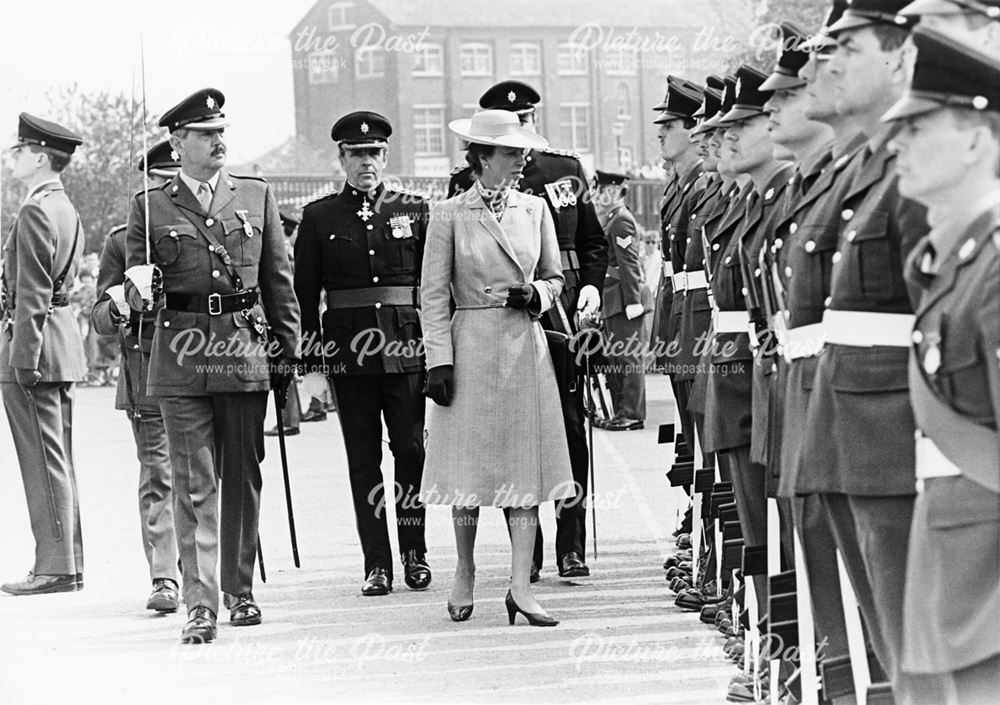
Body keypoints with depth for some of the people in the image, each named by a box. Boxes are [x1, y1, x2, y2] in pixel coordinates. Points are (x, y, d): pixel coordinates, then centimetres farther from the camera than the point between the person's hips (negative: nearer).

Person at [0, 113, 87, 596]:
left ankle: (55, 567, -4)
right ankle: (67, 563, 17)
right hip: (63, 339, 10)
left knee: (44, 462, -6)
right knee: (58, 462, 12)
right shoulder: (66, 210, 16)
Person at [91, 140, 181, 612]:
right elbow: (100, 320, 7)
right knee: (158, 478, -6)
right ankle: (163, 578, -6)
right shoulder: (121, 241, 7)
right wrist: (118, 308, -15)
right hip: (147, 374, -1)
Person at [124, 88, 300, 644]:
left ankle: (240, 591, 22)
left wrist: (288, 349, 7)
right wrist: (141, 289, -14)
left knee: (243, 476, 8)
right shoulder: (151, 206, 5)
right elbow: (134, 289, 9)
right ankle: (201, 604, -2)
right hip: (182, 356, -1)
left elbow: (279, 280, 11)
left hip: (246, 351, 2)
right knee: (194, 483, -2)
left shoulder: (257, 197, 9)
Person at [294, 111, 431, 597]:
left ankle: (415, 551, 14)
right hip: (348, 350, 0)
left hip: (406, 345, 0)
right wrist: (312, 353, 0)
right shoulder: (319, 218, 7)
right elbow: (304, 292, 6)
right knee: (363, 458, 2)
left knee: (412, 448, -2)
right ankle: (377, 564, 7)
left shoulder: (414, 210, 8)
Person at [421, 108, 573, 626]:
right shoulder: (450, 214, -2)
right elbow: (434, 294, -2)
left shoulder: (534, 209, 8)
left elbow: (554, 277, 17)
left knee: (526, 466, -2)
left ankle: (520, 586, -2)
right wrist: (439, 360, -8)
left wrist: (535, 296, -5)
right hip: (471, 346, -3)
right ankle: (464, 577, 20)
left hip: (525, 348, 3)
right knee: (470, 464, 2)